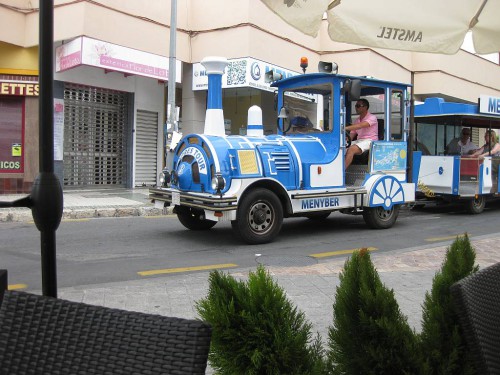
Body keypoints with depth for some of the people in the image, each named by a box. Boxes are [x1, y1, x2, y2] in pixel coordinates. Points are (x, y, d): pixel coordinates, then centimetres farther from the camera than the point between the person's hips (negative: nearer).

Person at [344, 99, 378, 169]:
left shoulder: (372, 118, -3)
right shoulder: (356, 121, 21)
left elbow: (360, 126, -22)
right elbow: (352, 135, 17)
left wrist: (345, 128, -33)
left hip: (369, 141, -7)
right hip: (358, 141, 7)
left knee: (351, 149, -34)